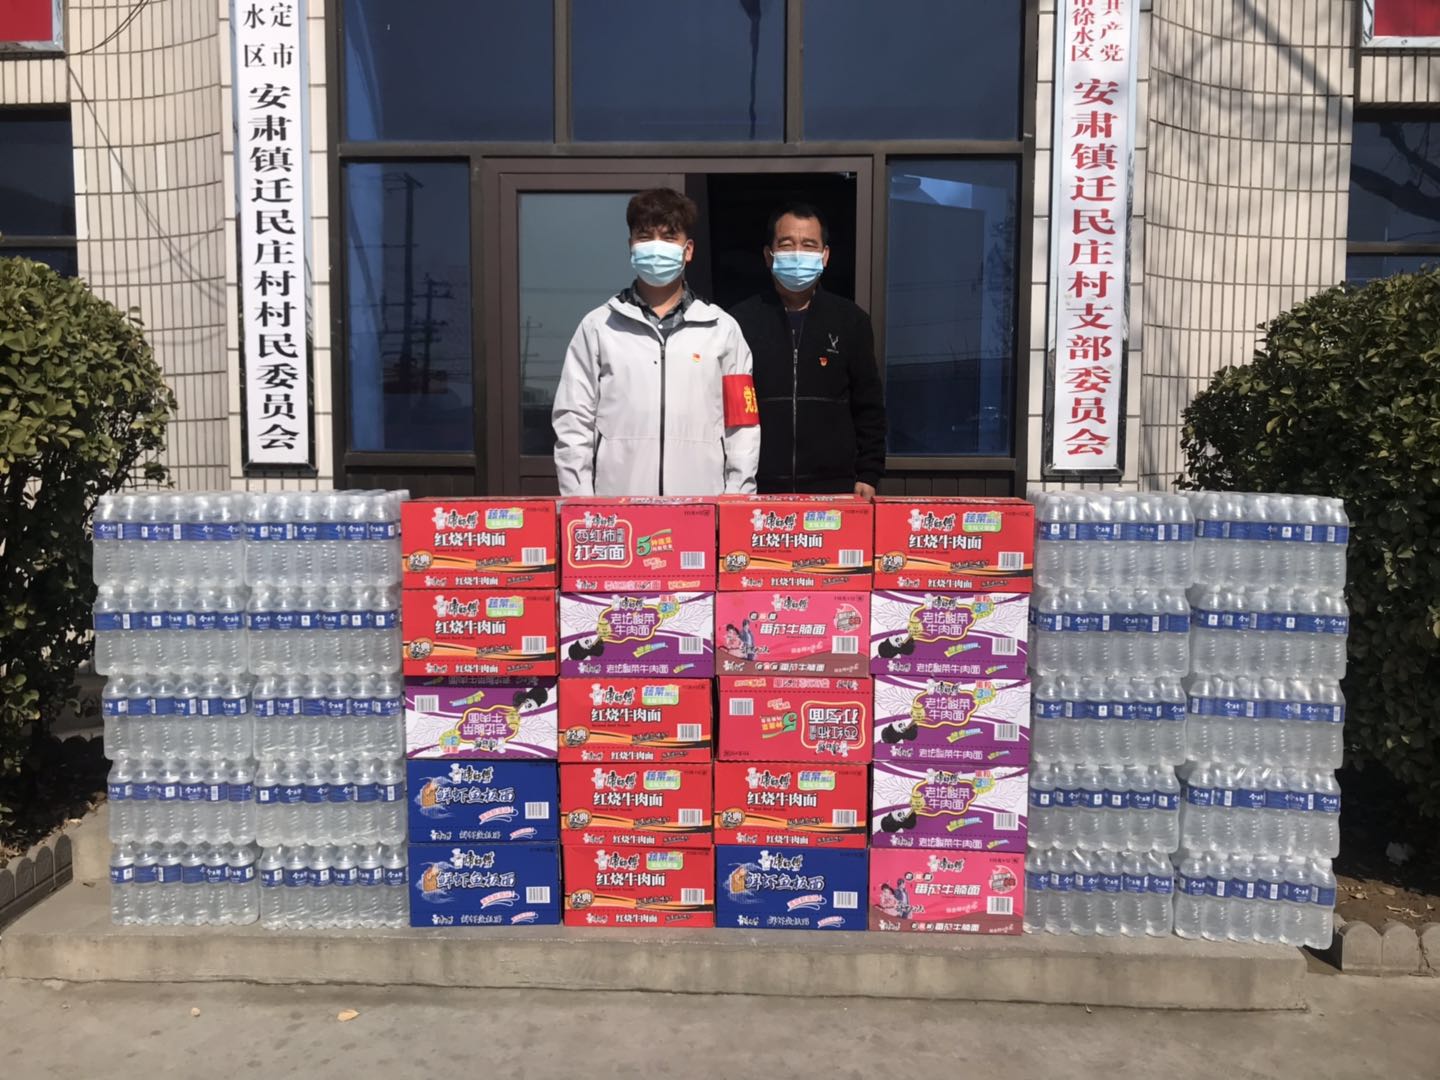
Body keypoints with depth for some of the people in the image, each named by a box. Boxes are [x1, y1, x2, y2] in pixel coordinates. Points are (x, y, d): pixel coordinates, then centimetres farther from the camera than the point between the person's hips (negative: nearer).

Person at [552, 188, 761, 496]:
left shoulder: (722, 329, 10)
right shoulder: (598, 327, 8)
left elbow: (742, 426, 8)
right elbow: (573, 424, 6)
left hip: (701, 505, 1)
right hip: (615, 505, 0)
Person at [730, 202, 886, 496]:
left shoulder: (851, 321, 8)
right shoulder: (741, 320, 4)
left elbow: (869, 409, 10)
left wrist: (868, 477, 2)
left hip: (834, 487, 1)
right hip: (757, 489, -1)